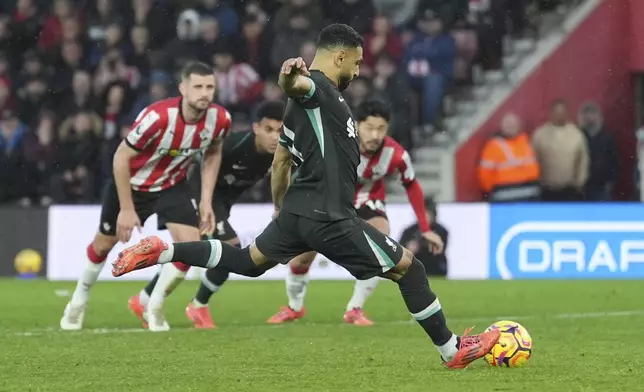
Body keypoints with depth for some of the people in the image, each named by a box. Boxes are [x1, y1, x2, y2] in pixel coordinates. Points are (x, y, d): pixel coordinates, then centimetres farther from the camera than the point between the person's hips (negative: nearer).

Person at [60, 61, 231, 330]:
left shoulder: (219, 119, -21)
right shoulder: (157, 117, -35)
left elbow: (213, 153, 3)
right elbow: (121, 157, -24)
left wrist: (206, 200, -3)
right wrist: (127, 209, -21)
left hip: (172, 185, 3)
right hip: (132, 183, -3)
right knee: (104, 244, 14)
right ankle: (79, 300, 42)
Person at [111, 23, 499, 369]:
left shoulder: (306, 103, 18)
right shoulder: (319, 88, -11)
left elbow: (280, 162, 25)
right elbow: (294, 85, -36)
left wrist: (281, 210, 35)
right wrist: (291, 77, -60)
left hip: (297, 211, 10)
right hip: (329, 219, -10)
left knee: (249, 261, 25)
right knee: (409, 268, -1)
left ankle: (162, 252, 12)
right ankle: (453, 350, 5)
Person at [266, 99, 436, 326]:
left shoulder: (395, 155, -29)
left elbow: (412, 186, -9)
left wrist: (425, 230, -5)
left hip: (368, 200, 1)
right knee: (300, 256, -2)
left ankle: (354, 310, -6)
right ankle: (294, 307, 29)